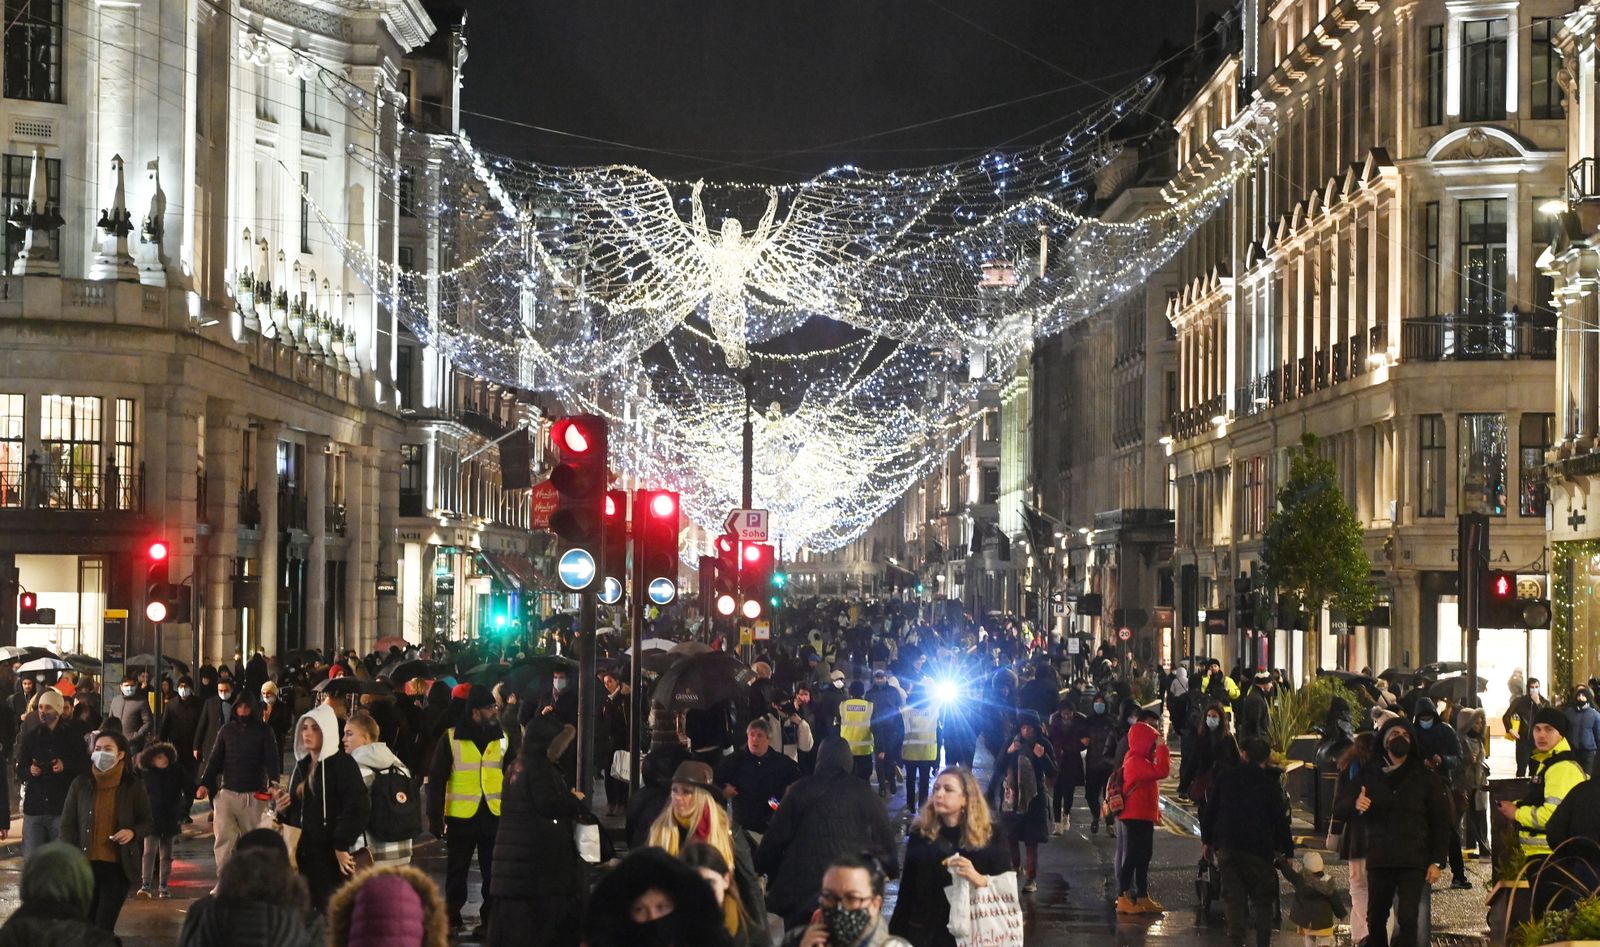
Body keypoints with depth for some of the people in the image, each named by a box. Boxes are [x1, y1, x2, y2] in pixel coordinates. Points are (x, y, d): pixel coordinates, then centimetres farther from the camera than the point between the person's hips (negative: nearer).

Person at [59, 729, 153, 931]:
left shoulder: (133, 787, 0)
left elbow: (147, 822, 9)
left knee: (104, 925, -4)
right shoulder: (80, 785, 2)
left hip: (119, 867, -1)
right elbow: (67, 825, 4)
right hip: (86, 864, 1)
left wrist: (133, 832, -13)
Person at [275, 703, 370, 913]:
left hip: (331, 856, -8)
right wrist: (282, 810, 2)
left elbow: (359, 806, -20)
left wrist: (342, 846, -20)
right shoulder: (302, 766, 16)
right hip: (303, 854, 8)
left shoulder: (342, 764, -8)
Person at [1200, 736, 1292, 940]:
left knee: (1233, 894, 6)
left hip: (1226, 846, 2)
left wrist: (1207, 839, 18)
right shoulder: (1271, 784, -5)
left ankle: (1235, 938, -2)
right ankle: (1263, 940, 3)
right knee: (1262, 897, 8)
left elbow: (1210, 811, 8)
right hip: (1259, 847, -2)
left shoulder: (1226, 777, 4)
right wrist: (1287, 851, 3)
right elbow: (1280, 821, -5)